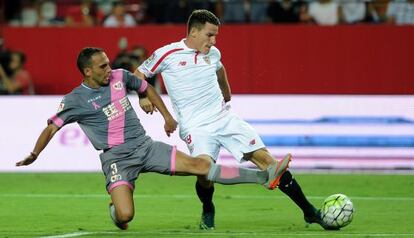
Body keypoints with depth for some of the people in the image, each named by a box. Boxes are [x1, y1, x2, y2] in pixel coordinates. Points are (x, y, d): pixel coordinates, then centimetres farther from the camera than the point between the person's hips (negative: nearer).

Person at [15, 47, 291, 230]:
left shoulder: (119, 77, 5)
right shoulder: (75, 100, -7)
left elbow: (146, 88, 22)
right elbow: (52, 127, -3)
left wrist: (167, 116, 22)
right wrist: (34, 155, -15)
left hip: (145, 146, 4)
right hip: (116, 158, -4)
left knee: (197, 164, -9)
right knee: (125, 216, -22)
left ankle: (265, 176, -14)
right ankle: (114, 209, 18)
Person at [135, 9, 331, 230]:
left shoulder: (213, 53, 9)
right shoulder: (167, 54, -6)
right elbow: (139, 74, 5)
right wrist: (143, 97, -13)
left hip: (224, 118, 5)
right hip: (195, 127, -5)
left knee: (264, 158, -4)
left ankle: (310, 212, 1)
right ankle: (208, 212, 4)